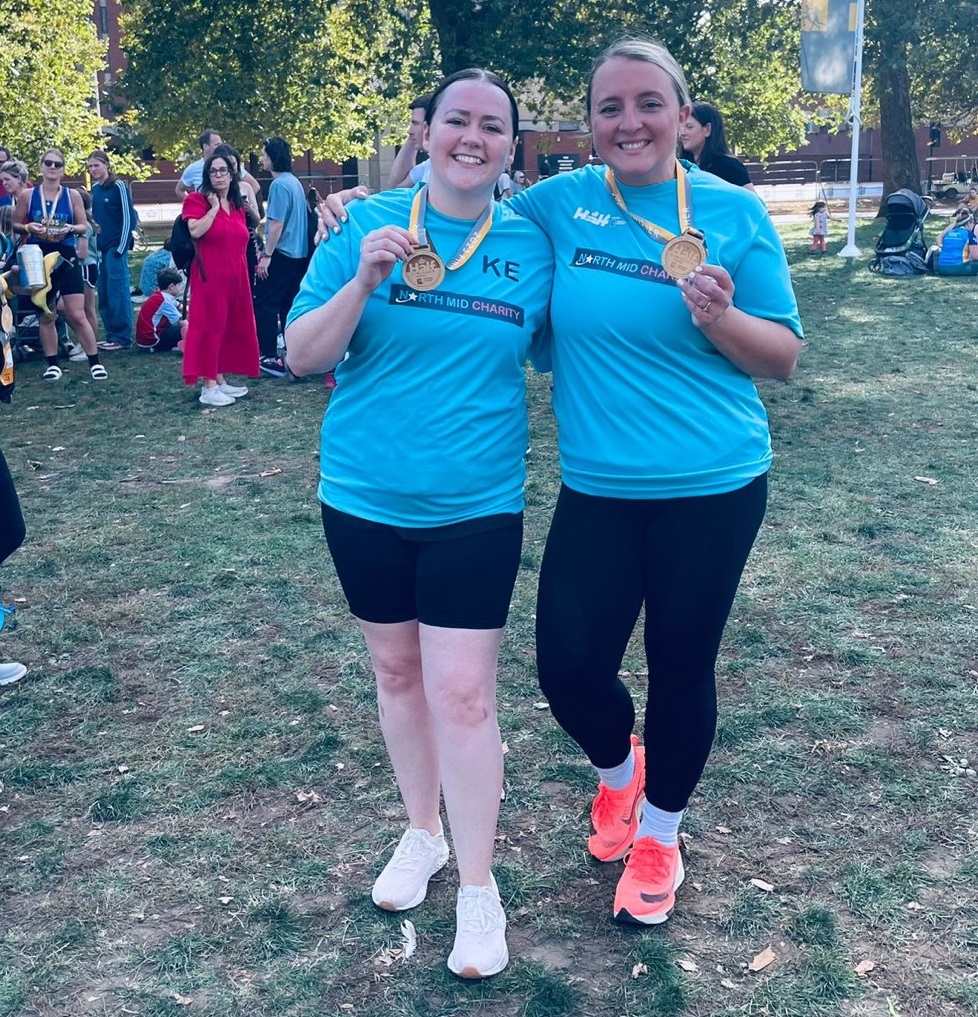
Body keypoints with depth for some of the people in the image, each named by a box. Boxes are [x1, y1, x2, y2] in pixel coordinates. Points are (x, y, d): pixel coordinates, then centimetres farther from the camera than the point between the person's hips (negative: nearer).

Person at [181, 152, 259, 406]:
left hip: (236, 276, 7)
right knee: (209, 326, -7)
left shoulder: (237, 205, 16)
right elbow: (195, 231, -21)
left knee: (231, 326, 10)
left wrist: (244, 275, 18)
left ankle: (220, 380, 18)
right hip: (209, 276, -7)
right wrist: (214, 208, -14)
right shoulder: (197, 200, -5)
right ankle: (209, 386, -7)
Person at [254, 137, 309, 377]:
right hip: (298, 254, 9)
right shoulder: (294, 182, 13)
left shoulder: (279, 185, -15)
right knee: (288, 305, 11)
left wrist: (266, 254, -17)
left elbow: (276, 223, -19)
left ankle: (270, 358, -3)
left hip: (281, 254, -9)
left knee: (264, 303, -2)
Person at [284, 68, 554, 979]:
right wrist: (363, 280, -23)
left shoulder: (532, 245, -3)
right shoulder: (368, 225, -5)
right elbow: (301, 357, -8)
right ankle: (421, 834, 38)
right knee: (397, 671, 16)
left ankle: (478, 887, 15)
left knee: (461, 694, -3)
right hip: (363, 497, 2)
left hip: (477, 505, -1)